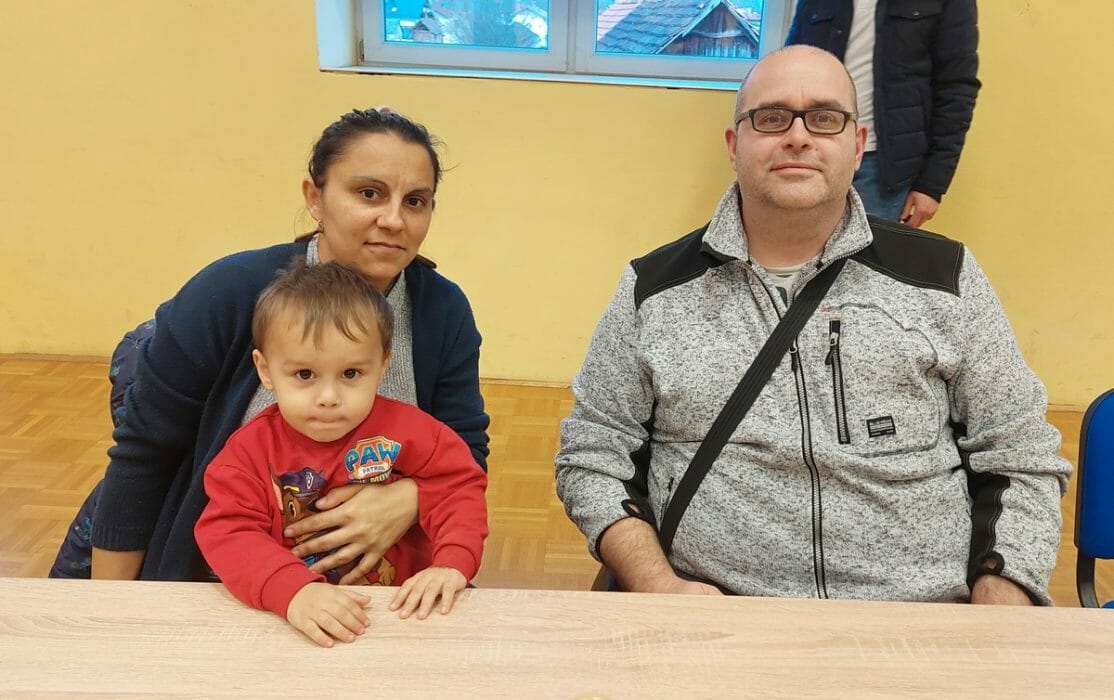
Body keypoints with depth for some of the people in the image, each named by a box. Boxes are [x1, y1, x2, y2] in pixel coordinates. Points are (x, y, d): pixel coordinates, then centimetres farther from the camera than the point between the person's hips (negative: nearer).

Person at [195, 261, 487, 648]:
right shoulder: (251, 449, -6)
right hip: (289, 620, 1)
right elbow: (228, 533, -16)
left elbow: (458, 484, -2)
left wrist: (453, 562, -20)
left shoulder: (404, 429, -6)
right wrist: (293, 590, -33)